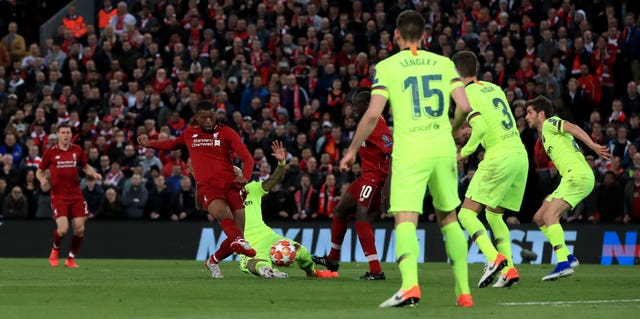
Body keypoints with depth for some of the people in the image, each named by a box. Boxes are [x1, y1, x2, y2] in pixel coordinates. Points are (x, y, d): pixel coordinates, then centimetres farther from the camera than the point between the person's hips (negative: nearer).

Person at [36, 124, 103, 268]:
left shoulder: (77, 150, 4)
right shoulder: (50, 152, -3)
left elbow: (85, 166, 20)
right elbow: (39, 171, 6)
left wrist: (94, 173, 0)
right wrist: (42, 179, -15)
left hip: (76, 194, 3)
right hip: (58, 195, -3)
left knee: (79, 229, -2)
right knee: (63, 228, -16)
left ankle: (71, 259, 17)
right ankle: (55, 250, 16)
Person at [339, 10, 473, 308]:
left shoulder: (387, 66, 2)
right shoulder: (444, 63, 10)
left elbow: (373, 113, -6)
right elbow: (464, 107, 3)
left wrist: (352, 150, 6)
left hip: (409, 152, -3)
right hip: (443, 149, 3)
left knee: (406, 220, -13)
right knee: (449, 218, 18)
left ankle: (410, 285, -36)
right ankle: (463, 291, 17)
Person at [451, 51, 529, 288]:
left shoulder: (466, 94, -5)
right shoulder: (494, 88, 18)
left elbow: (480, 128, -17)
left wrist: (465, 152, -3)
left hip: (499, 157, -8)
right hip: (521, 155, 8)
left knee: (467, 214, -4)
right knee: (493, 215, 19)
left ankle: (494, 258, -25)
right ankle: (509, 269, 4)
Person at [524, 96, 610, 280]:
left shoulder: (550, 123, 1)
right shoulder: (544, 134, 28)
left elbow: (573, 128, -16)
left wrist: (593, 146, -30)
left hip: (577, 174, -10)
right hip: (572, 177, 10)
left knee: (549, 216, -22)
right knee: (539, 218, 11)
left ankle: (563, 264, -33)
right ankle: (568, 257, 7)